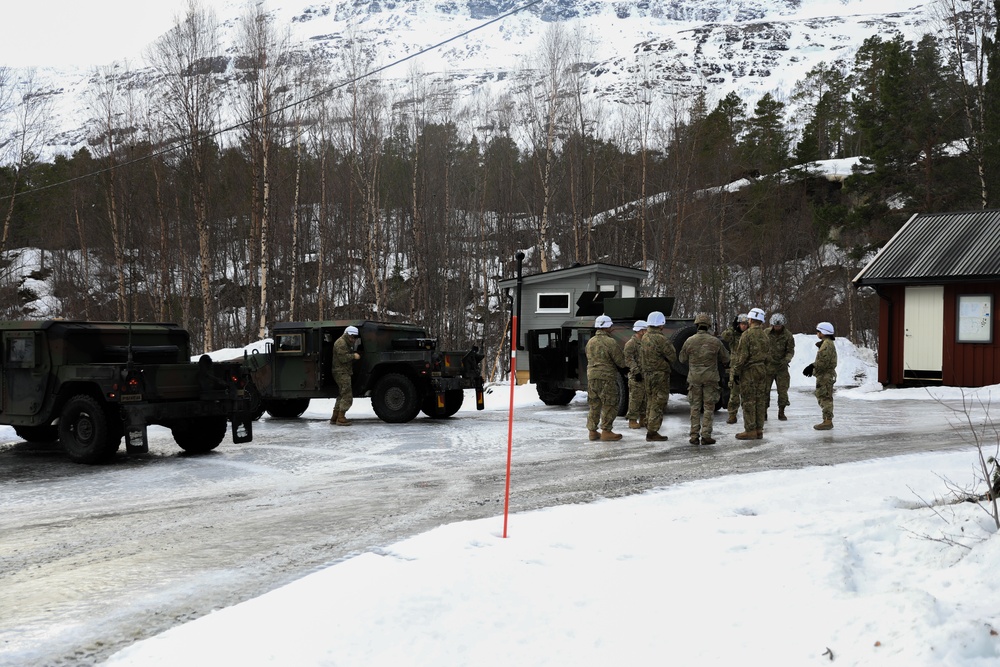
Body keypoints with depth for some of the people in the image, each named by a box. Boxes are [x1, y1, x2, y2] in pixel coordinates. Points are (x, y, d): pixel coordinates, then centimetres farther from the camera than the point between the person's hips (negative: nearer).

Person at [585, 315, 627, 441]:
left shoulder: (590, 342, 10)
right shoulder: (610, 342, -13)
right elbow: (621, 362, -10)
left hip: (591, 376, 7)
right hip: (606, 377, -7)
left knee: (594, 406, 14)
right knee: (610, 405, 1)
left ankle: (592, 431, 17)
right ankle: (606, 431, 1)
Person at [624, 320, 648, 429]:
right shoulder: (631, 343, -10)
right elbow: (629, 359, -16)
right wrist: (636, 371, -21)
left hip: (646, 376, 9)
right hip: (636, 377, -9)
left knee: (645, 399, 11)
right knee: (635, 399, -6)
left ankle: (642, 419, 19)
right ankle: (632, 420, -1)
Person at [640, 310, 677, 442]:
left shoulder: (644, 338, 5)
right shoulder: (661, 339, -20)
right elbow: (673, 357, -14)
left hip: (647, 374, 8)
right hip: (660, 375, -8)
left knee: (651, 403, 18)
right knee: (658, 404, -3)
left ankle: (649, 429, 24)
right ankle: (652, 432, -3)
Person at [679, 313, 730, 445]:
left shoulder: (689, 341, -5)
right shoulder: (715, 341, -7)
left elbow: (682, 359, 6)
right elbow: (725, 359, 4)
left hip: (694, 378, 1)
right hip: (710, 378, -1)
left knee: (695, 407, 9)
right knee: (709, 407, 5)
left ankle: (694, 436, 7)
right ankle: (706, 436, 0)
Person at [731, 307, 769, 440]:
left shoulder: (747, 335, -14)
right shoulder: (764, 336, 11)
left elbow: (742, 356, -16)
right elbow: (768, 355, 16)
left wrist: (736, 371, -9)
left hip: (749, 371, -8)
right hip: (762, 370, 8)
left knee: (748, 400, -4)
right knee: (759, 399, 10)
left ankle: (750, 430, -4)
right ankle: (759, 429, 13)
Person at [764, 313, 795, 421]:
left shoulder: (788, 335, -4)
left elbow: (791, 351, -2)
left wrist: (786, 360, -20)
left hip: (781, 367, 0)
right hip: (767, 366, 0)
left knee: (783, 390, 3)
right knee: (765, 390, -1)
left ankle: (781, 413, 15)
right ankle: (764, 413, 7)